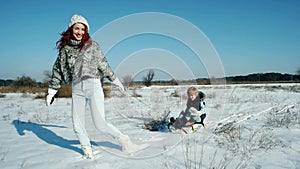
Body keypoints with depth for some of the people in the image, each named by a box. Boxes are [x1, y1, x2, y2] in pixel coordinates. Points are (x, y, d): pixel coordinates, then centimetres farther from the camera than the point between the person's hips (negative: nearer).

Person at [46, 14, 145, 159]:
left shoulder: (92, 45, 6)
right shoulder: (65, 49, 11)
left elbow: (103, 64, 14)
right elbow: (58, 71, 15)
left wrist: (115, 80, 19)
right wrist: (51, 92, 13)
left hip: (93, 86, -3)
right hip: (76, 90, 3)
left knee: (100, 124, -10)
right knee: (77, 126, 3)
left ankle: (122, 139, 12)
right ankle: (87, 150, 25)